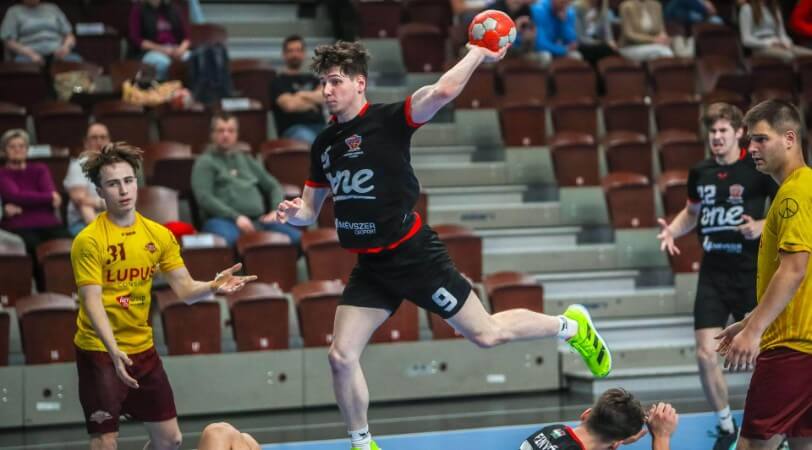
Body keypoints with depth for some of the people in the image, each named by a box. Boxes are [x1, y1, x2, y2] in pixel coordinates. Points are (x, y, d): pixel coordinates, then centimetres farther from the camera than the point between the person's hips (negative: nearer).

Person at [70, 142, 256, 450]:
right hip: (100, 351, -6)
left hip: (142, 348, 6)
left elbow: (185, 289, 4)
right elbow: (92, 301, -19)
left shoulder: (159, 235, 3)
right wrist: (114, 350, -32)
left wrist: (214, 286, -18)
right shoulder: (89, 240, -13)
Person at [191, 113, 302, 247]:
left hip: (257, 220, 5)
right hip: (224, 220, -5)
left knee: (298, 238, -24)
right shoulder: (205, 162, 12)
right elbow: (204, 197, -3)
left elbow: (274, 186, 30)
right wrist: (236, 217, -15)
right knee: (227, 239, -44)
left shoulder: (246, 159, 29)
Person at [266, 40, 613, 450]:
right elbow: (311, 210, 16)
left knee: (485, 334, 2)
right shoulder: (323, 145, 7)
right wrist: (294, 213, -6)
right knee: (341, 356, -4)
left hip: (413, 255, -6)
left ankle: (571, 325, 27)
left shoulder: (387, 120, -14)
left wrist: (478, 54, -20)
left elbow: (441, 92, -32)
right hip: (370, 266, 6)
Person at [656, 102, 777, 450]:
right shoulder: (700, 173, 6)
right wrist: (672, 230, 3)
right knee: (705, 354, -2)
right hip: (712, 274, 4)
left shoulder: (759, 169, -8)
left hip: (751, 274, -4)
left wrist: (762, 225, -20)